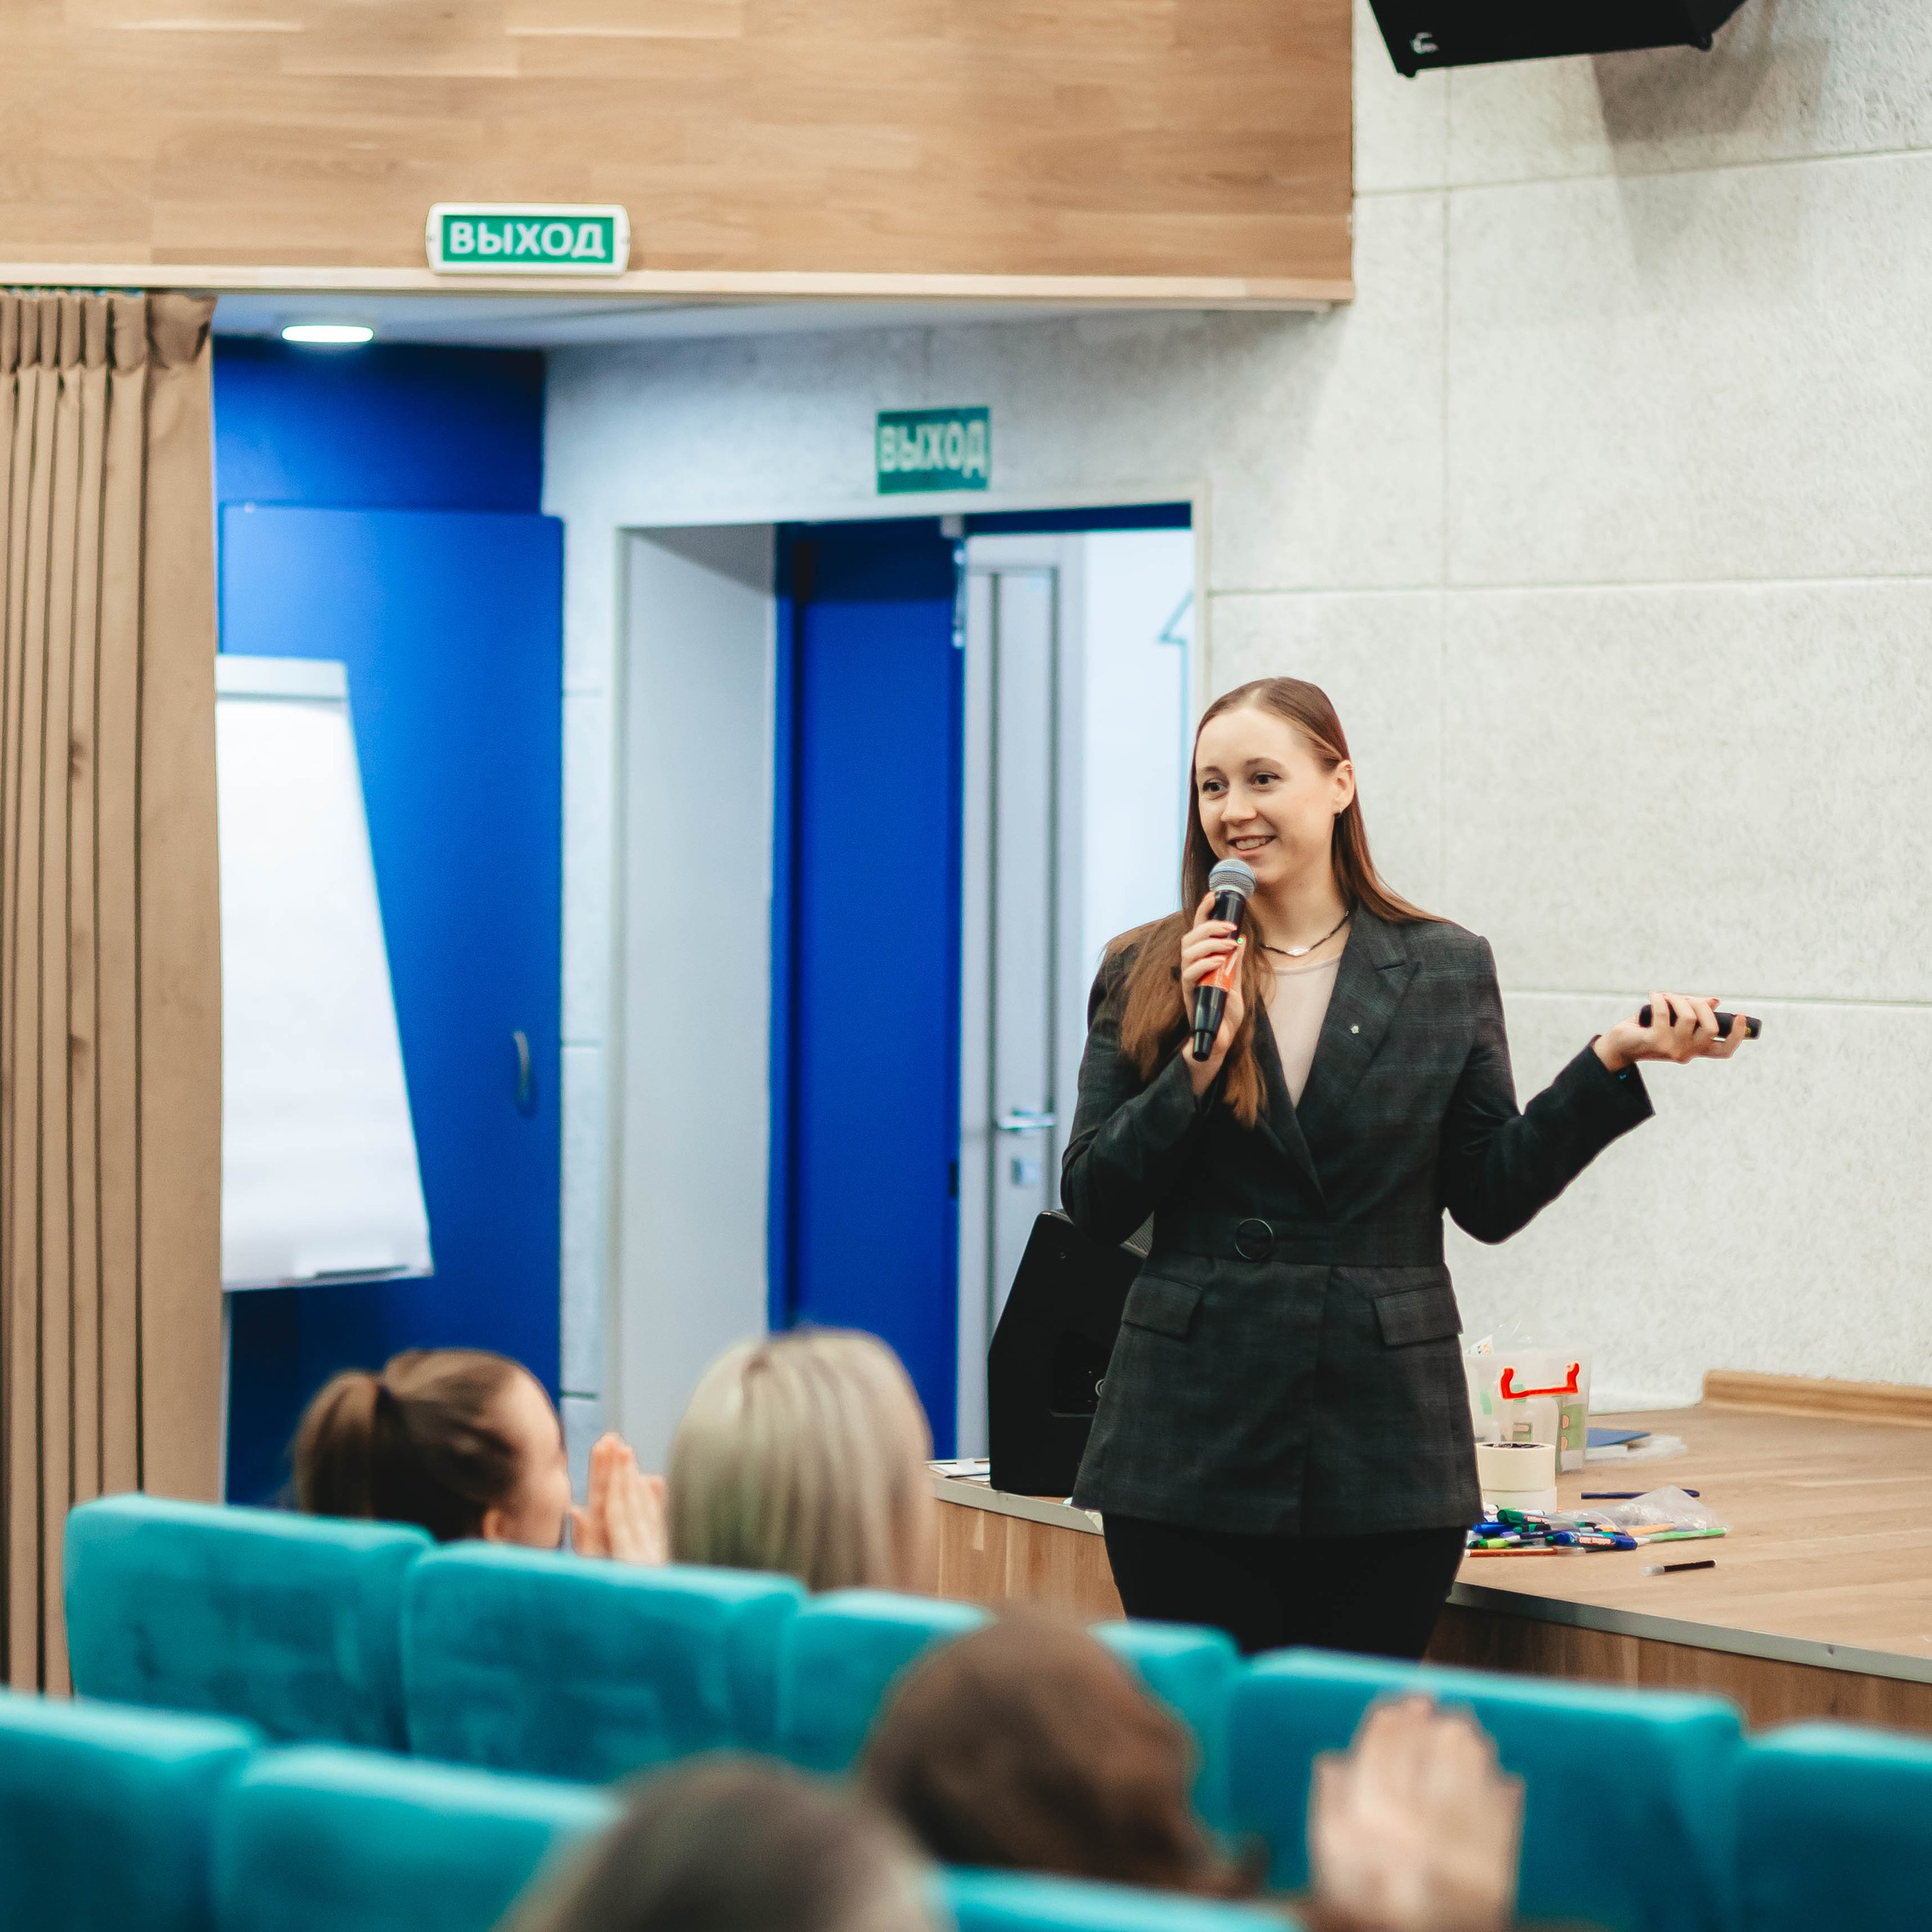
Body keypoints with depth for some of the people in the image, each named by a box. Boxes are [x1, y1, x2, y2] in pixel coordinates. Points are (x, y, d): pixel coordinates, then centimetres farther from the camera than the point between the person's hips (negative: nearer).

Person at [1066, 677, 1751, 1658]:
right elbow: (1093, 1206, 0)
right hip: (1191, 1448, 0)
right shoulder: (1142, 976, 6)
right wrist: (1199, 1061, -12)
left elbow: (1491, 1198, 6)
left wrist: (1610, 1062, -5)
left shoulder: (1447, 970, 7)